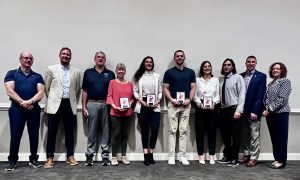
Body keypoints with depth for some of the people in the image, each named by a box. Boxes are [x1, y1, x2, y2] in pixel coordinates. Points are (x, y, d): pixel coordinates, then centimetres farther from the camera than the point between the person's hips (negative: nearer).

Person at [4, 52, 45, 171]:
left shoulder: (37, 76, 12)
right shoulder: (11, 74, 9)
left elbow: (41, 93, 0)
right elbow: (9, 91, -4)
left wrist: (29, 102, -17)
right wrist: (23, 102, -14)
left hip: (34, 109, 2)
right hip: (17, 109, -1)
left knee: (34, 135, 5)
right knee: (15, 135, 0)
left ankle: (33, 159, 17)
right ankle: (12, 160, 13)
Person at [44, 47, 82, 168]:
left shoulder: (76, 72, 9)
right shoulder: (51, 69, 4)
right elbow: (46, 87, 8)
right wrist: (52, 99, 10)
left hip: (70, 105, 2)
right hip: (55, 104, -1)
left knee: (70, 132, 7)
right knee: (52, 132, 3)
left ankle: (70, 156, 18)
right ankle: (50, 158, 14)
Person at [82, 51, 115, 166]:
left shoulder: (110, 74, 10)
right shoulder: (88, 72, 9)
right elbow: (85, 91, 7)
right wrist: (84, 107, 1)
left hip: (106, 105, 1)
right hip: (92, 104, 0)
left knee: (106, 132, 4)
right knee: (92, 132, 3)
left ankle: (105, 156, 10)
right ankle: (89, 156, 11)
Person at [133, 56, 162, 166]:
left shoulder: (157, 76, 11)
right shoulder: (138, 76, 7)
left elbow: (160, 91, 10)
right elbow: (135, 91, 4)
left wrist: (158, 101, -6)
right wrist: (141, 101, -10)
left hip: (155, 106, 1)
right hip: (142, 106, -1)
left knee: (155, 130, -6)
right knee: (144, 130, 3)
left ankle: (151, 154, 10)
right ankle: (146, 155, 8)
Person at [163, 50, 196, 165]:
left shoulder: (190, 72, 9)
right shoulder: (169, 72, 3)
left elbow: (193, 87, 7)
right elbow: (165, 88, 1)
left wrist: (189, 99, -10)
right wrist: (171, 99, -13)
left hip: (186, 104, 2)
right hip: (173, 104, -2)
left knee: (184, 131, 5)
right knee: (172, 131, 1)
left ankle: (182, 156, 13)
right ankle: (171, 156, 7)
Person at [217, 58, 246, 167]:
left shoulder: (238, 77, -2)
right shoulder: (221, 80, 11)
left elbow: (242, 95, -7)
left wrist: (238, 110, -14)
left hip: (233, 109, -4)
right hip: (223, 110, 5)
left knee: (235, 135, 2)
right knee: (225, 135, 10)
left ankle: (234, 159, 13)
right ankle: (227, 156, 24)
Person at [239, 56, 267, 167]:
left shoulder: (261, 76, -3)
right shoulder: (240, 76, 8)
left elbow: (260, 95, -9)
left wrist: (255, 111, -15)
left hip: (254, 111, -4)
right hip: (243, 111, 4)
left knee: (255, 136, 2)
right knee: (244, 135, 12)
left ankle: (254, 158, 11)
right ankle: (246, 154, 25)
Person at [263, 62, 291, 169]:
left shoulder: (285, 81, -4)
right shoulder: (270, 83, 17)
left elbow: (281, 99, -13)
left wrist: (269, 109, -14)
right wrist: (266, 109, -1)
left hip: (280, 113, -7)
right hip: (270, 114, 7)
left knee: (281, 138, -1)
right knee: (274, 138, 10)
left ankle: (282, 161, 7)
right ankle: (276, 159, 18)